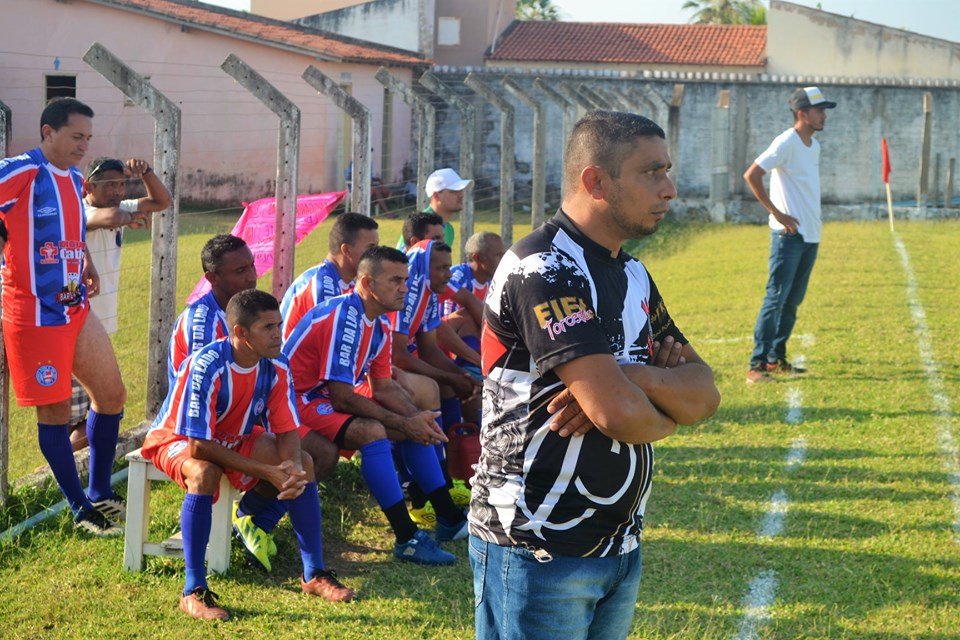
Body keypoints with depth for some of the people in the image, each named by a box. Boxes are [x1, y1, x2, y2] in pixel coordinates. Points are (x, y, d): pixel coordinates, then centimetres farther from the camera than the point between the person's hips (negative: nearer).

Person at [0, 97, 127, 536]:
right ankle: (81, 511, 12)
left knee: (111, 394, 10)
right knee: (55, 410, 1)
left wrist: (87, 264, 13)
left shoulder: (74, 178, 11)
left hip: (76, 310, 8)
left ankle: (100, 494, 25)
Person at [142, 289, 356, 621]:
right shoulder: (206, 366, -34)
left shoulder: (276, 367, -15)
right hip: (175, 439, -6)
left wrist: (291, 465, -36)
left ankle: (313, 574, -4)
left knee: (303, 463, -13)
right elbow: (199, 446, -34)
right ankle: (194, 591, -34)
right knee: (205, 472, -38)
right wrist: (266, 472, -34)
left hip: (234, 438, 6)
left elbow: (287, 431, -11)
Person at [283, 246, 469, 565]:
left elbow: (383, 386, 8)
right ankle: (407, 539, -28)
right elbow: (342, 397, -26)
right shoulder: (344, 317, -25)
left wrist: (418, 418, -11)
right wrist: (404, 424, -20)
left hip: (333, 396, 11)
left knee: (416, 426, 7)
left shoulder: (379, 323, 5)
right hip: (299, 398, -10)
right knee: (372, 431, -32)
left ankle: (449, 518, 12)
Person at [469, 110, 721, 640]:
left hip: (621, 546, 8)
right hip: (538, 550, -8)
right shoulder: (544, 269, -18)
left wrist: (633, 377, -16)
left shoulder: (632, 275, 12)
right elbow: (619, 413, -26)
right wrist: (668, 413, -3)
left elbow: (704, 394, 4)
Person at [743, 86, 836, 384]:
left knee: (793, 301, 13)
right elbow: (751, 175, -20)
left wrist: (812, 220, 12)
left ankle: (776, 358, 22)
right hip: (789, 235, -9)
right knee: (776, 298, -11)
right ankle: (757, 365, -11)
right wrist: (777, 213, -18)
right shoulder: (786, 143, -13)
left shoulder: (814, 145, 13)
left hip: (811, 236, 9)